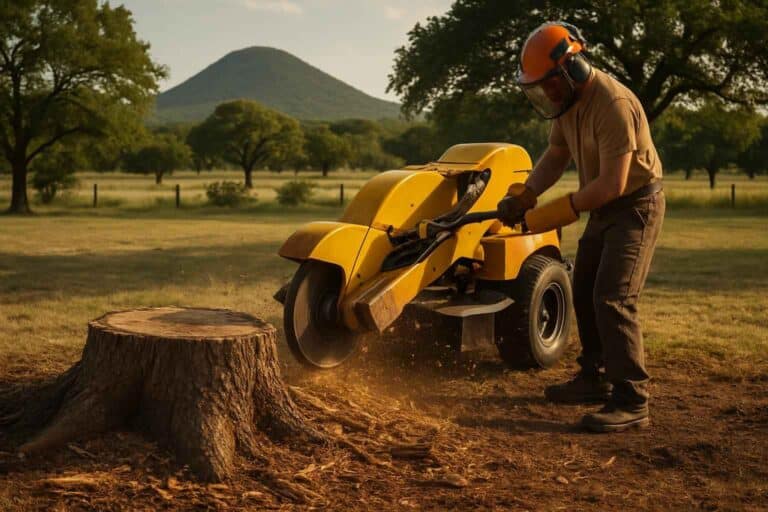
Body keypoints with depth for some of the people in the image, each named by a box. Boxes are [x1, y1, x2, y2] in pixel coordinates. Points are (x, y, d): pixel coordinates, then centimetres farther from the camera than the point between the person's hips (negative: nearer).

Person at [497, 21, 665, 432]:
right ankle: (595, 379, 29)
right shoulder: (567, 99, 0)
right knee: (584, 292, 15)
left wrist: (555, 214, -26)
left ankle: (631, 402, -12)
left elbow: (612, 184, -30)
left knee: (612, 298, -17)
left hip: (636, 206, -10)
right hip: (604, 207, 10)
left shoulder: (613, 104, -29)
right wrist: (523, 195, -7)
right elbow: (555, 156, 9)